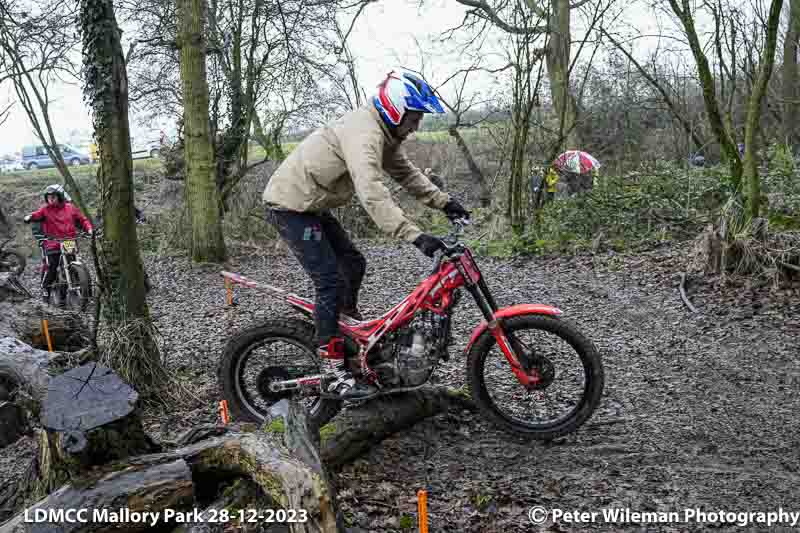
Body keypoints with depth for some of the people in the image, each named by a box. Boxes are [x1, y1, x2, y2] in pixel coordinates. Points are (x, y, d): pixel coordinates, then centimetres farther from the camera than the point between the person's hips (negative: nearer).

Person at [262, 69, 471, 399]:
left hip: (310, 205, 10)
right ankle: (333, 375, -6)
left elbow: (406, 174, 13)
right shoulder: (364, 133, -27)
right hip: (290, 206, -10)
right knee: (330, 281, -12)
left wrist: (443, 202, 2)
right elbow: (372, 194, -40)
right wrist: (415, 236, -45)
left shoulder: (385, 134, 6)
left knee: (353, 263, 13)